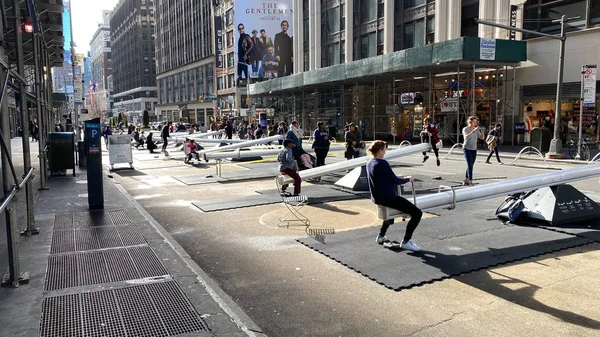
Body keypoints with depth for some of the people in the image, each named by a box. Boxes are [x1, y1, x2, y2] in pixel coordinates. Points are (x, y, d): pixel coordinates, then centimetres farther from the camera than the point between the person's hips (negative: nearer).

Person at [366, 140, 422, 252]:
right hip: (388, 198, -10)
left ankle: (381, 236, 40)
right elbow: (395, 181, -17)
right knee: (417, 213, -6)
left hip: (376, 198, 10)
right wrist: (408, 179, 1)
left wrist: (400, 178, 18)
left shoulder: (369, 163, 7)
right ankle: (406, 241, -1)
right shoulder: (382, 163, -20)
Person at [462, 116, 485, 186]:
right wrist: (474, 131, -35)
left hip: (474, 149, 6)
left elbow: (481, 137, 1)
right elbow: (466, 137, -27)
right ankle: (470, 182, -17)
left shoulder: (476, 129, 7)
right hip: (467, 149, -6)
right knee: (470, 165, -14)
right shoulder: (465, 129, -9)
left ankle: (466, 180, 19)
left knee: (470, 165, 9)